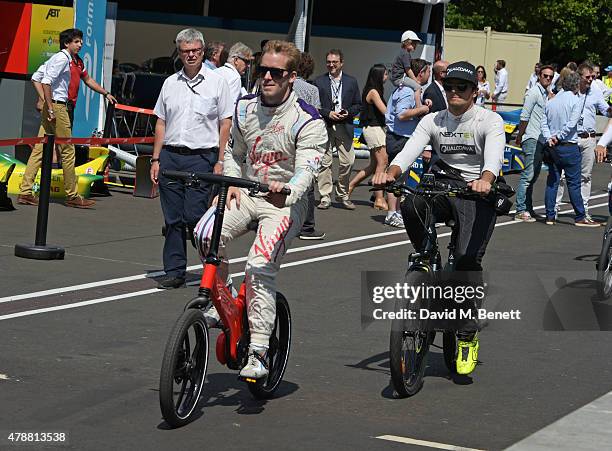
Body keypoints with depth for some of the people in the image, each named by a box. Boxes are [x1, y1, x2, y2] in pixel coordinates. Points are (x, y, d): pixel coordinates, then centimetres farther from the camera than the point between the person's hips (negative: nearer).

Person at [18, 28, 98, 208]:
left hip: (52, 107, 10)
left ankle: (25, 192, 3)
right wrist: (51, 109, -21)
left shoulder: (58, 57, 19)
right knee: (68, 151, -3)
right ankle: (72, 196, 4)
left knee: (39, 149, 6)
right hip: (57, 106, -10)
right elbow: (46, 82, -20)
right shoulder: (62, 58, -11)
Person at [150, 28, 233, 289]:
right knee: (172, 218, 5)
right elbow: (161, 123, 15)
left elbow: (226, 123, 0)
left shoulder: (216, 82, 2)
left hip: (202, 157, -4)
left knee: (194, 216, -10)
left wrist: (221, 161, -7)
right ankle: (174, 272, 11)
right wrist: (156, 159, 9)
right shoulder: (171, 83, 13)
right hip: (170, 157, 4)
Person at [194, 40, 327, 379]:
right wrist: (231, 183, 0)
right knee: (205, 233, -25)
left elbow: (306, 170, -23)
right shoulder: (245, 108, 6)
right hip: (247, 192, 5)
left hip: (285, 200, -5)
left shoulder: (307, 121, -12)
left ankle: (258, 353, -16)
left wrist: (287, 192, -44)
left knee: (260, 269, -23)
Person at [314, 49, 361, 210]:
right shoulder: (319, 81, 5)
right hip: (324, 127, -1)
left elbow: (358, 105, 12)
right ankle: (325, 197, 3)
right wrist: (328, 113, -11)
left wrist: (348, 112, -6)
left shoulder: (351, 82, 11)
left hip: (344, 126, 2)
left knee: (347, 162, -1)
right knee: (324, 162, -3)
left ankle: (343, 195, 15)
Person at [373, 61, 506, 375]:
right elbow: (410, 150, -7)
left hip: (477, 194, -3)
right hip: (442, 188, 3)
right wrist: (390, 172, -30)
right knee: (410, 206, -32)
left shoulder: (489, 121, -2)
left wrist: (485, 180, -45)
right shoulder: (433, 121, 9)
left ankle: (468, 337, -6)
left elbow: (494, 154, -22)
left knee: (468, 259, -22)